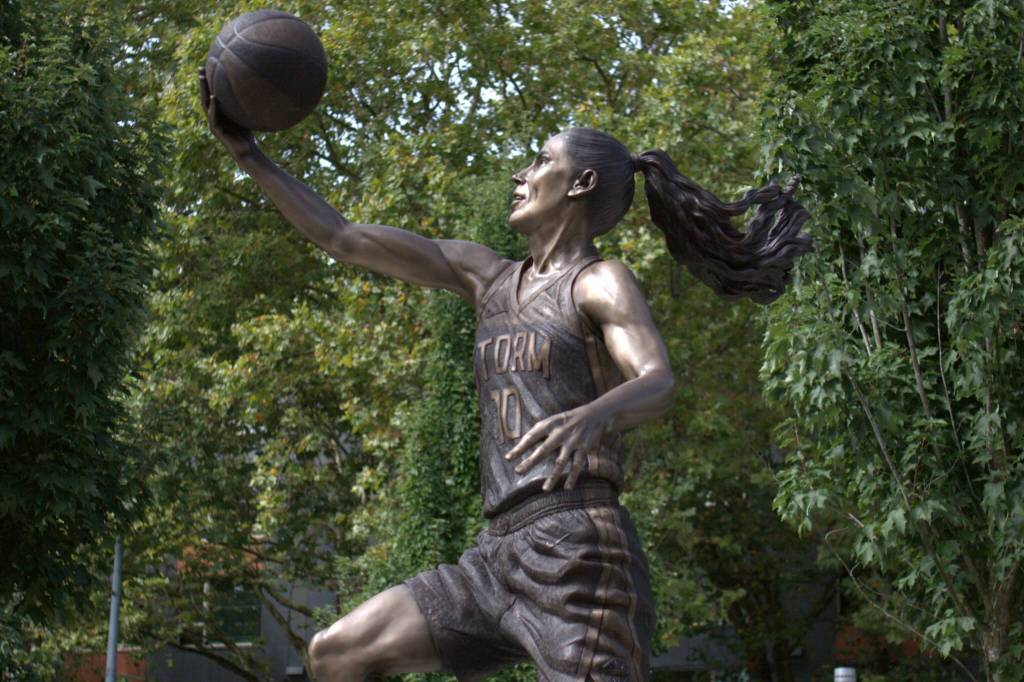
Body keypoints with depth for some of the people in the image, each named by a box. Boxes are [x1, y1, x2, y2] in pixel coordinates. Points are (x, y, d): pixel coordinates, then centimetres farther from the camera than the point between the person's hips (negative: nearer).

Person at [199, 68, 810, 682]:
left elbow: (658, 385, -18)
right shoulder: (487, 275, 21)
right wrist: (246, 149, 21)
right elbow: (341, 237, 22)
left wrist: (593, 415, -41)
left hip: (579, 553, -7)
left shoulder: (602, 282, 1)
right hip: (501, 555, 8)